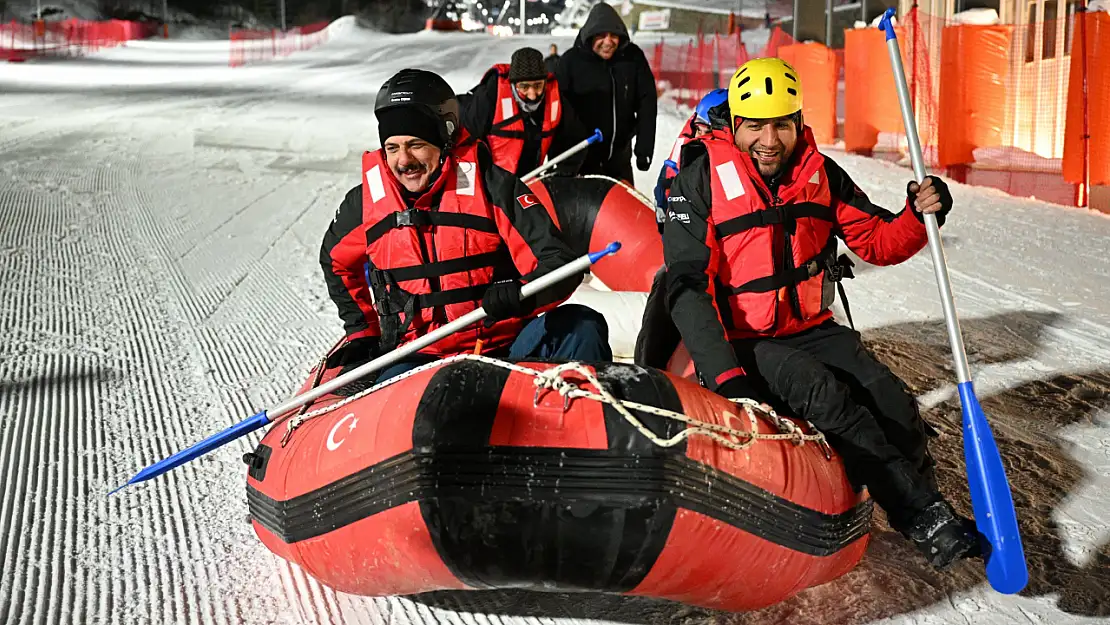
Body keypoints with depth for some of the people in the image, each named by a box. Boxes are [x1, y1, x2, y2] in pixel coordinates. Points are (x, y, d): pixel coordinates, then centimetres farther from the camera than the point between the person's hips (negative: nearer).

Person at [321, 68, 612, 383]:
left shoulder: (492, 187, -5)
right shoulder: (365, 203, 4)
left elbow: (559, 262, -9)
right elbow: (336, 260, 26)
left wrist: (523, 294, -31)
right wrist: (363, 333, 19)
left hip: (506, 346, 0)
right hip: (419, 358, 1)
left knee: (579, 328, -27)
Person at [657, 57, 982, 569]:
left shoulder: (820, 173, 3)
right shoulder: (702, 178, -11)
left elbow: (877, 242, 9)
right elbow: (687, 286, -16)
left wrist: (918, 216, -16)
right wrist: (725, 376, -27)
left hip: (811, 330, 5)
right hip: (740, 343, -4)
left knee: (893, 405, -16)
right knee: (824, 393, -29)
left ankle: (921, 506, 9)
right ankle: (923, 515, -22)